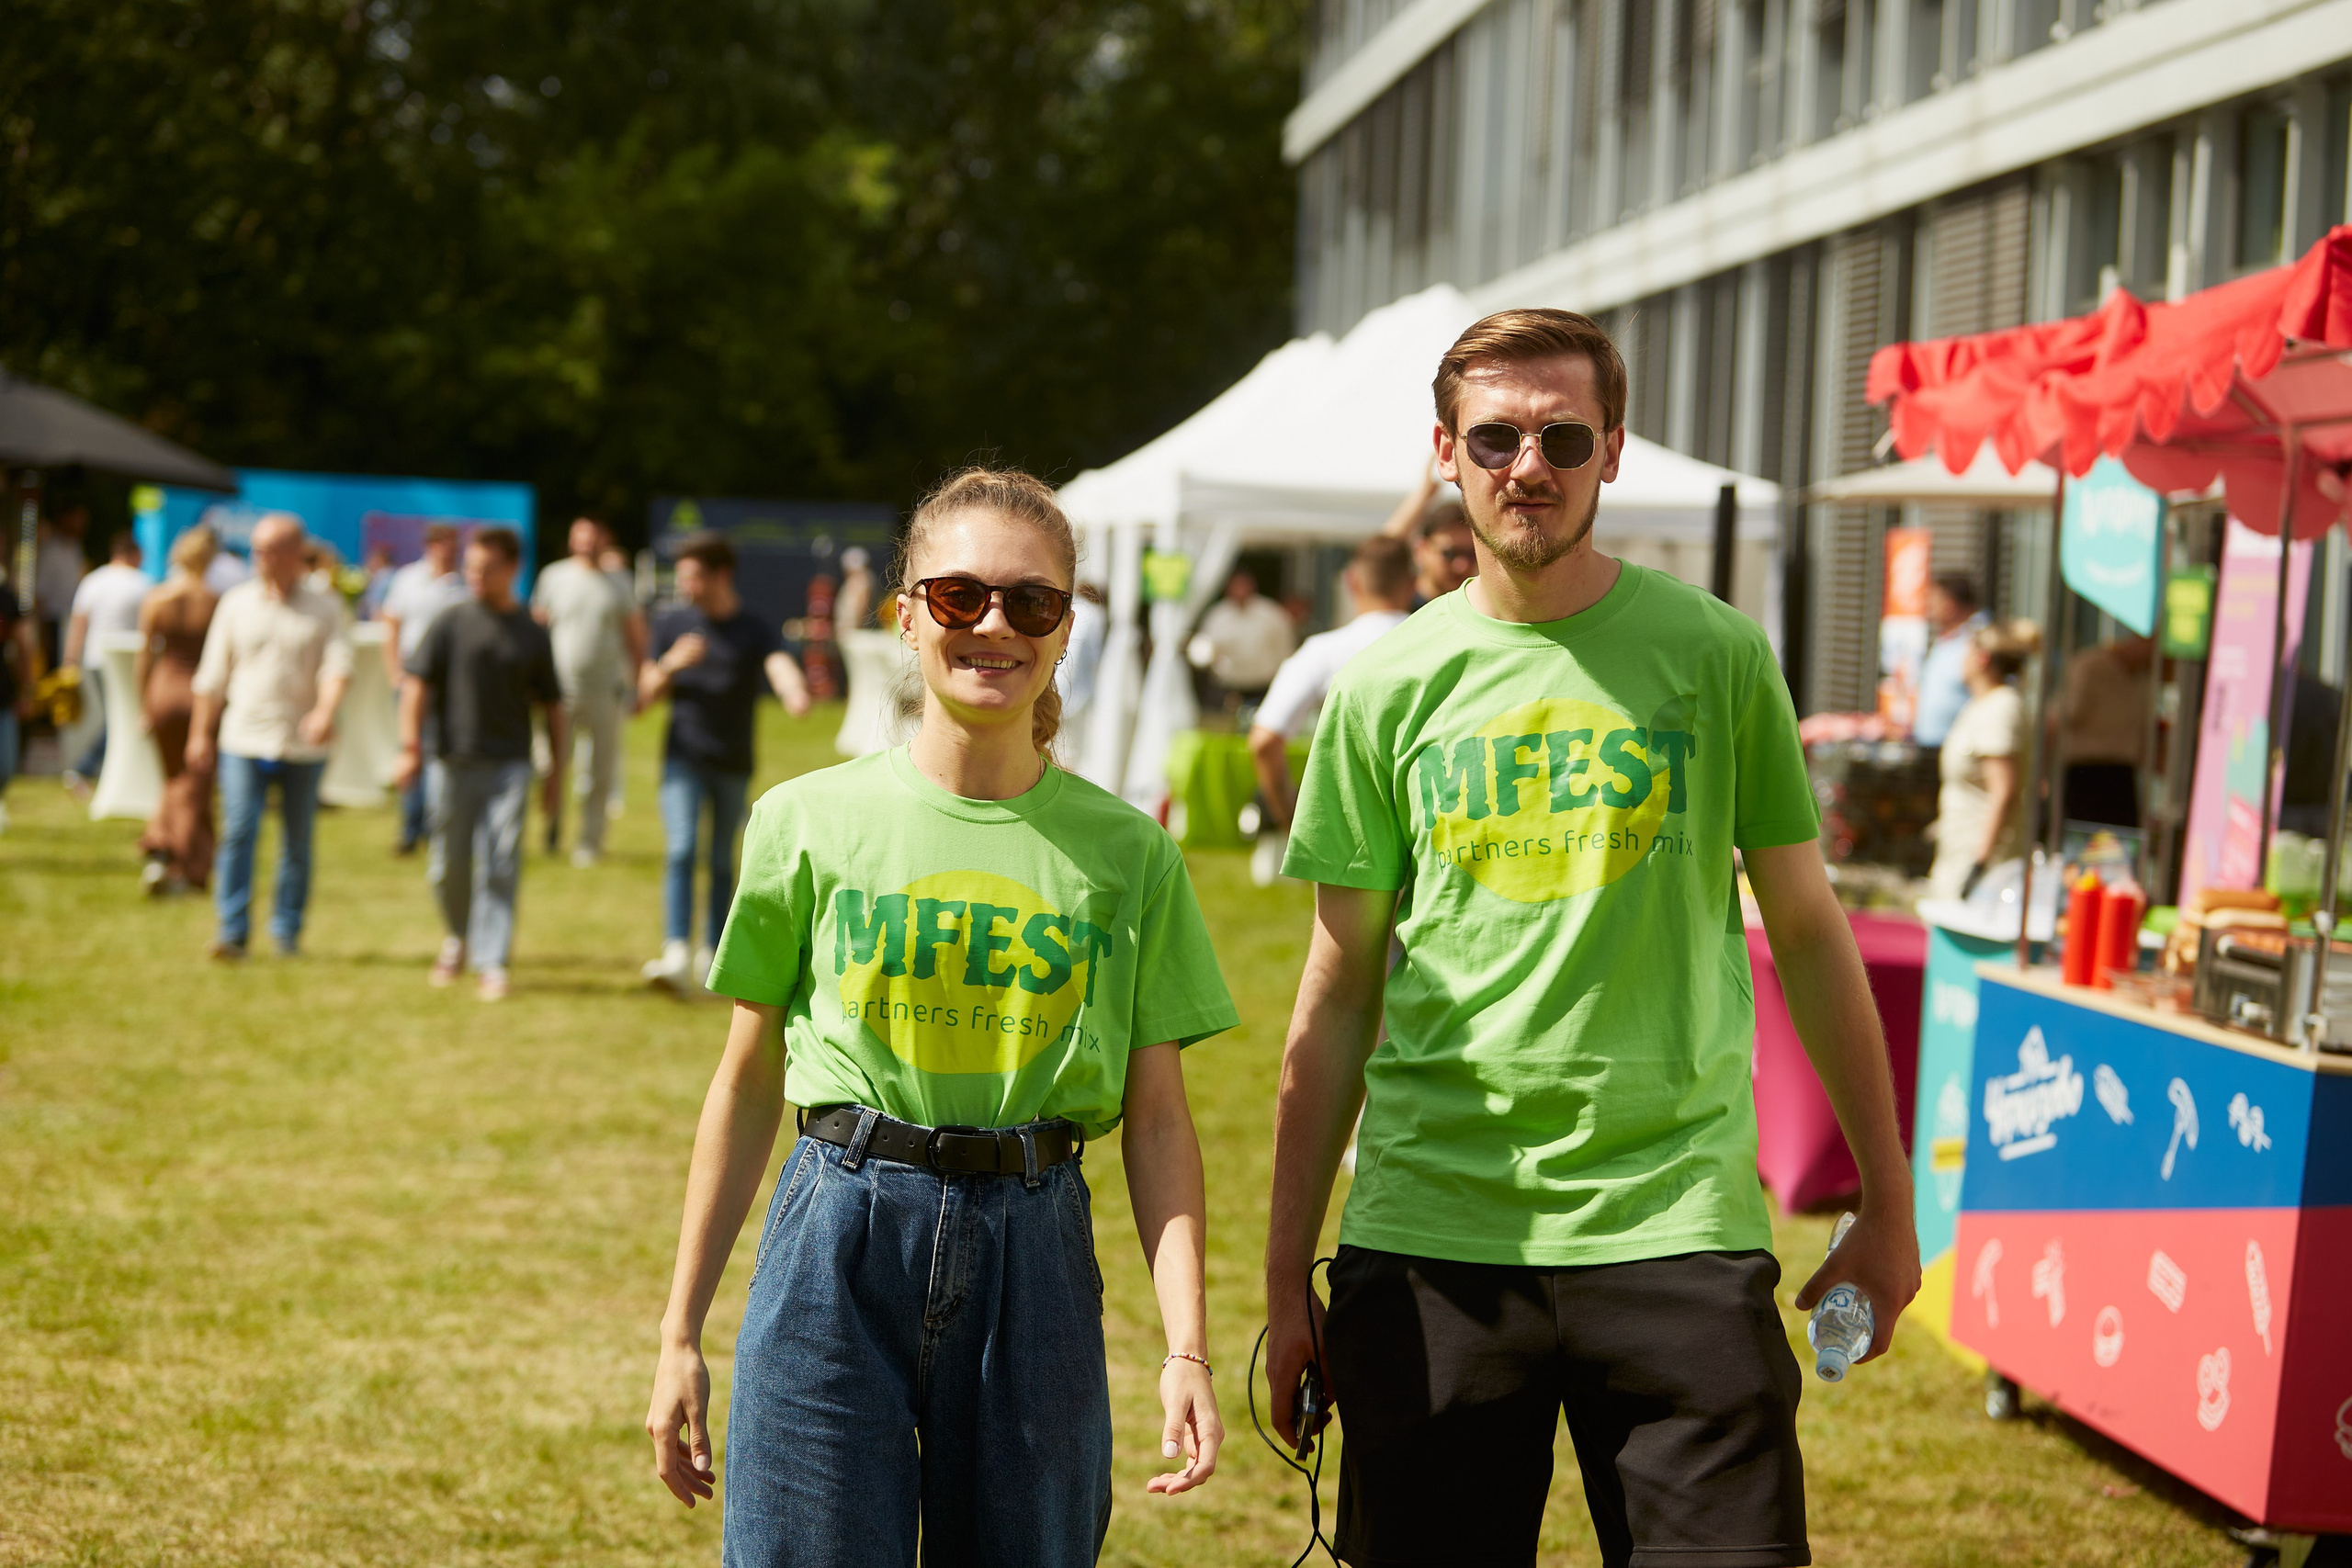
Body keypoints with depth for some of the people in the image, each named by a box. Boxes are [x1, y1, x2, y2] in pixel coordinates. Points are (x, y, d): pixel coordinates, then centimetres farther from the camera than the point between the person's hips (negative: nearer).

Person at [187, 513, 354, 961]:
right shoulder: (236, 603, 7)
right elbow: (213, 675, 12)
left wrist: (326, 712, -29)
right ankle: (232, 932, -13)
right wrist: (200, 734, 10)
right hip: (244, 739, 0)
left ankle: (287, 932, 17)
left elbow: (339, 666, -10)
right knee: (238, 832, -12)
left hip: (302, 747, 0)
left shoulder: (325, 608, 3)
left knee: (297, 842, 6)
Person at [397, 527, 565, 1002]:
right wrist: (411, 748, -11)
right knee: (449, 865, 7)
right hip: (453, 762, 0)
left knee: (501, 865, -7)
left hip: (509, 764, 0)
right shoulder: (451, 622, 1)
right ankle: (458, 937, 33)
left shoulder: (532, 634, 5)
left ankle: (492, 963, -2)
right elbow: (417, 685, -1)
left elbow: (552, 705, 11)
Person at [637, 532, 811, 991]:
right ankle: (676, 956, -25)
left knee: (722, 862, 9)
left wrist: (795, 693, -47)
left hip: (734, 764, 0)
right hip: (683, 759, 0)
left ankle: (711, 955, 22)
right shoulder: (672, 624, 4)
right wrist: (672, 664, -14)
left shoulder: (755, 631, -2)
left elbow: (780, 665, -23)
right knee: (681, 850, -16)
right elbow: (647, 695, 7)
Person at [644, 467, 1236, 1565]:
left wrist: (1186, 1348, -7)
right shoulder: (810, 823, 1)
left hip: (1033, 1256, 1)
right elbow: (748, 1085, 7)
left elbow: (1157, 1121, 3)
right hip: (837, 1244, -1)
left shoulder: (1129, 855, 3)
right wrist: (681, 1336, 8)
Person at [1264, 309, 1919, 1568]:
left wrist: (1887, 1204, 9)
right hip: (1426, 1239, 1)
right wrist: (1286, 1281, 9)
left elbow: (1808, 934, 9)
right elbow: (1337, 1001, 10)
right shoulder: (1385, 690, 6)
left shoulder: (1714, 657, 3)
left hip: (1677, 1227, -1)